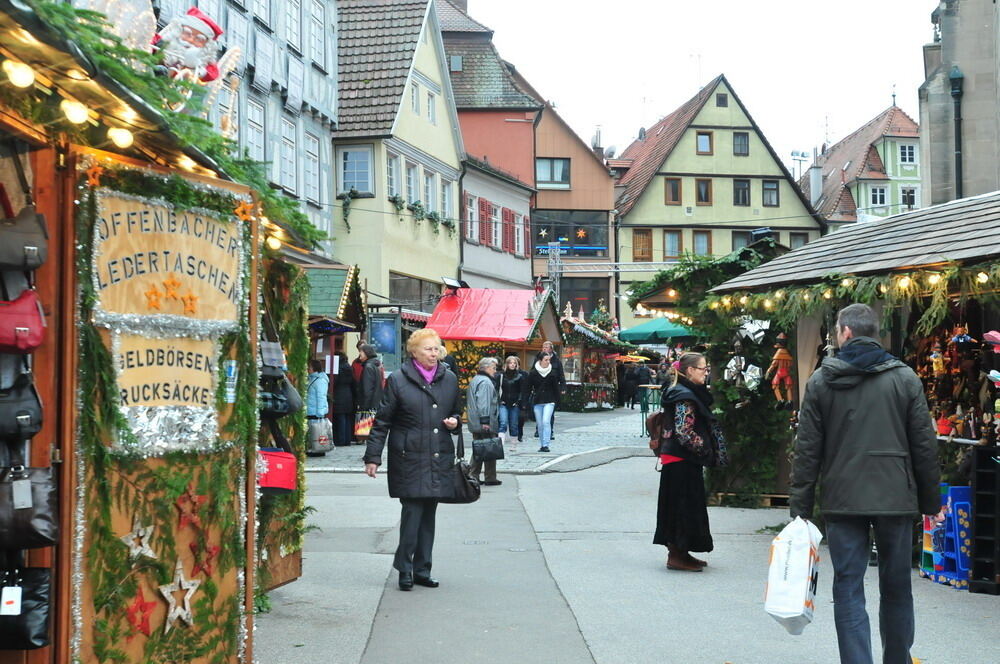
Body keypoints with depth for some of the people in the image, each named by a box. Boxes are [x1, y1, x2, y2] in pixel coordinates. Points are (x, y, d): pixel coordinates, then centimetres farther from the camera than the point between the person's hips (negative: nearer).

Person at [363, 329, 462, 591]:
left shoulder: (449, 379, 11)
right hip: (409, 458, -4)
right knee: (412, 511, -8)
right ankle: (405, 569, 5)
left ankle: (421, 570, 17)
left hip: (439, 459, 4)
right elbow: (382, 421, 0)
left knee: (428, 514, 8)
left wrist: (454, 422, 1)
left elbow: (457, 412, 25)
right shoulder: (398, 380, -2)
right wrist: (373, 456, -3)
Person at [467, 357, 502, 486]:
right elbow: (483, 403, -22)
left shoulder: (474, 381, 19)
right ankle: (490, 478, 2)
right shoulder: (485, 382, -14)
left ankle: (473, 476, 12)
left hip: (475, 425, 10)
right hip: (486, 426, -10)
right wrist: (485, 420, -24)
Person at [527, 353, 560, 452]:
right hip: (537, 401, 1)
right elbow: (528, 388, 3)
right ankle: (542, 445, 14)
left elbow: (556, 388, 8)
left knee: (546, 421, -15)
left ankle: (546, 445, -14)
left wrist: (557, 400, 6)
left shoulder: (552, 373, 1)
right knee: (539, 424, 4)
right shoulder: (533, 373, -1)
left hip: (549, 401, -1)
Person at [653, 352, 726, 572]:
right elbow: (684, 431, -23)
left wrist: (707, 451, 14)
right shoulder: (684, 397, -17)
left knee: (688, 504, 14)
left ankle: (679, 552, 21)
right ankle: (677, 556, 2)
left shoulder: (691, 393, 15)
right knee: (684, 504, -4)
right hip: (682, 461, -10)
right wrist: (705, 450, -13)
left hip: (683, 460, 10)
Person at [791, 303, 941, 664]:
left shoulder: (821, 381, -1)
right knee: (896, 589, 15)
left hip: (843, 500, -1)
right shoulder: (905, 378, 1)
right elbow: (925, 446, 2)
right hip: (896, 499, 1)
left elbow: (807, 449, -2)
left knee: (848, 590, 3)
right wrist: (931, 501, 11)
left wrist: (800, 507, 3)